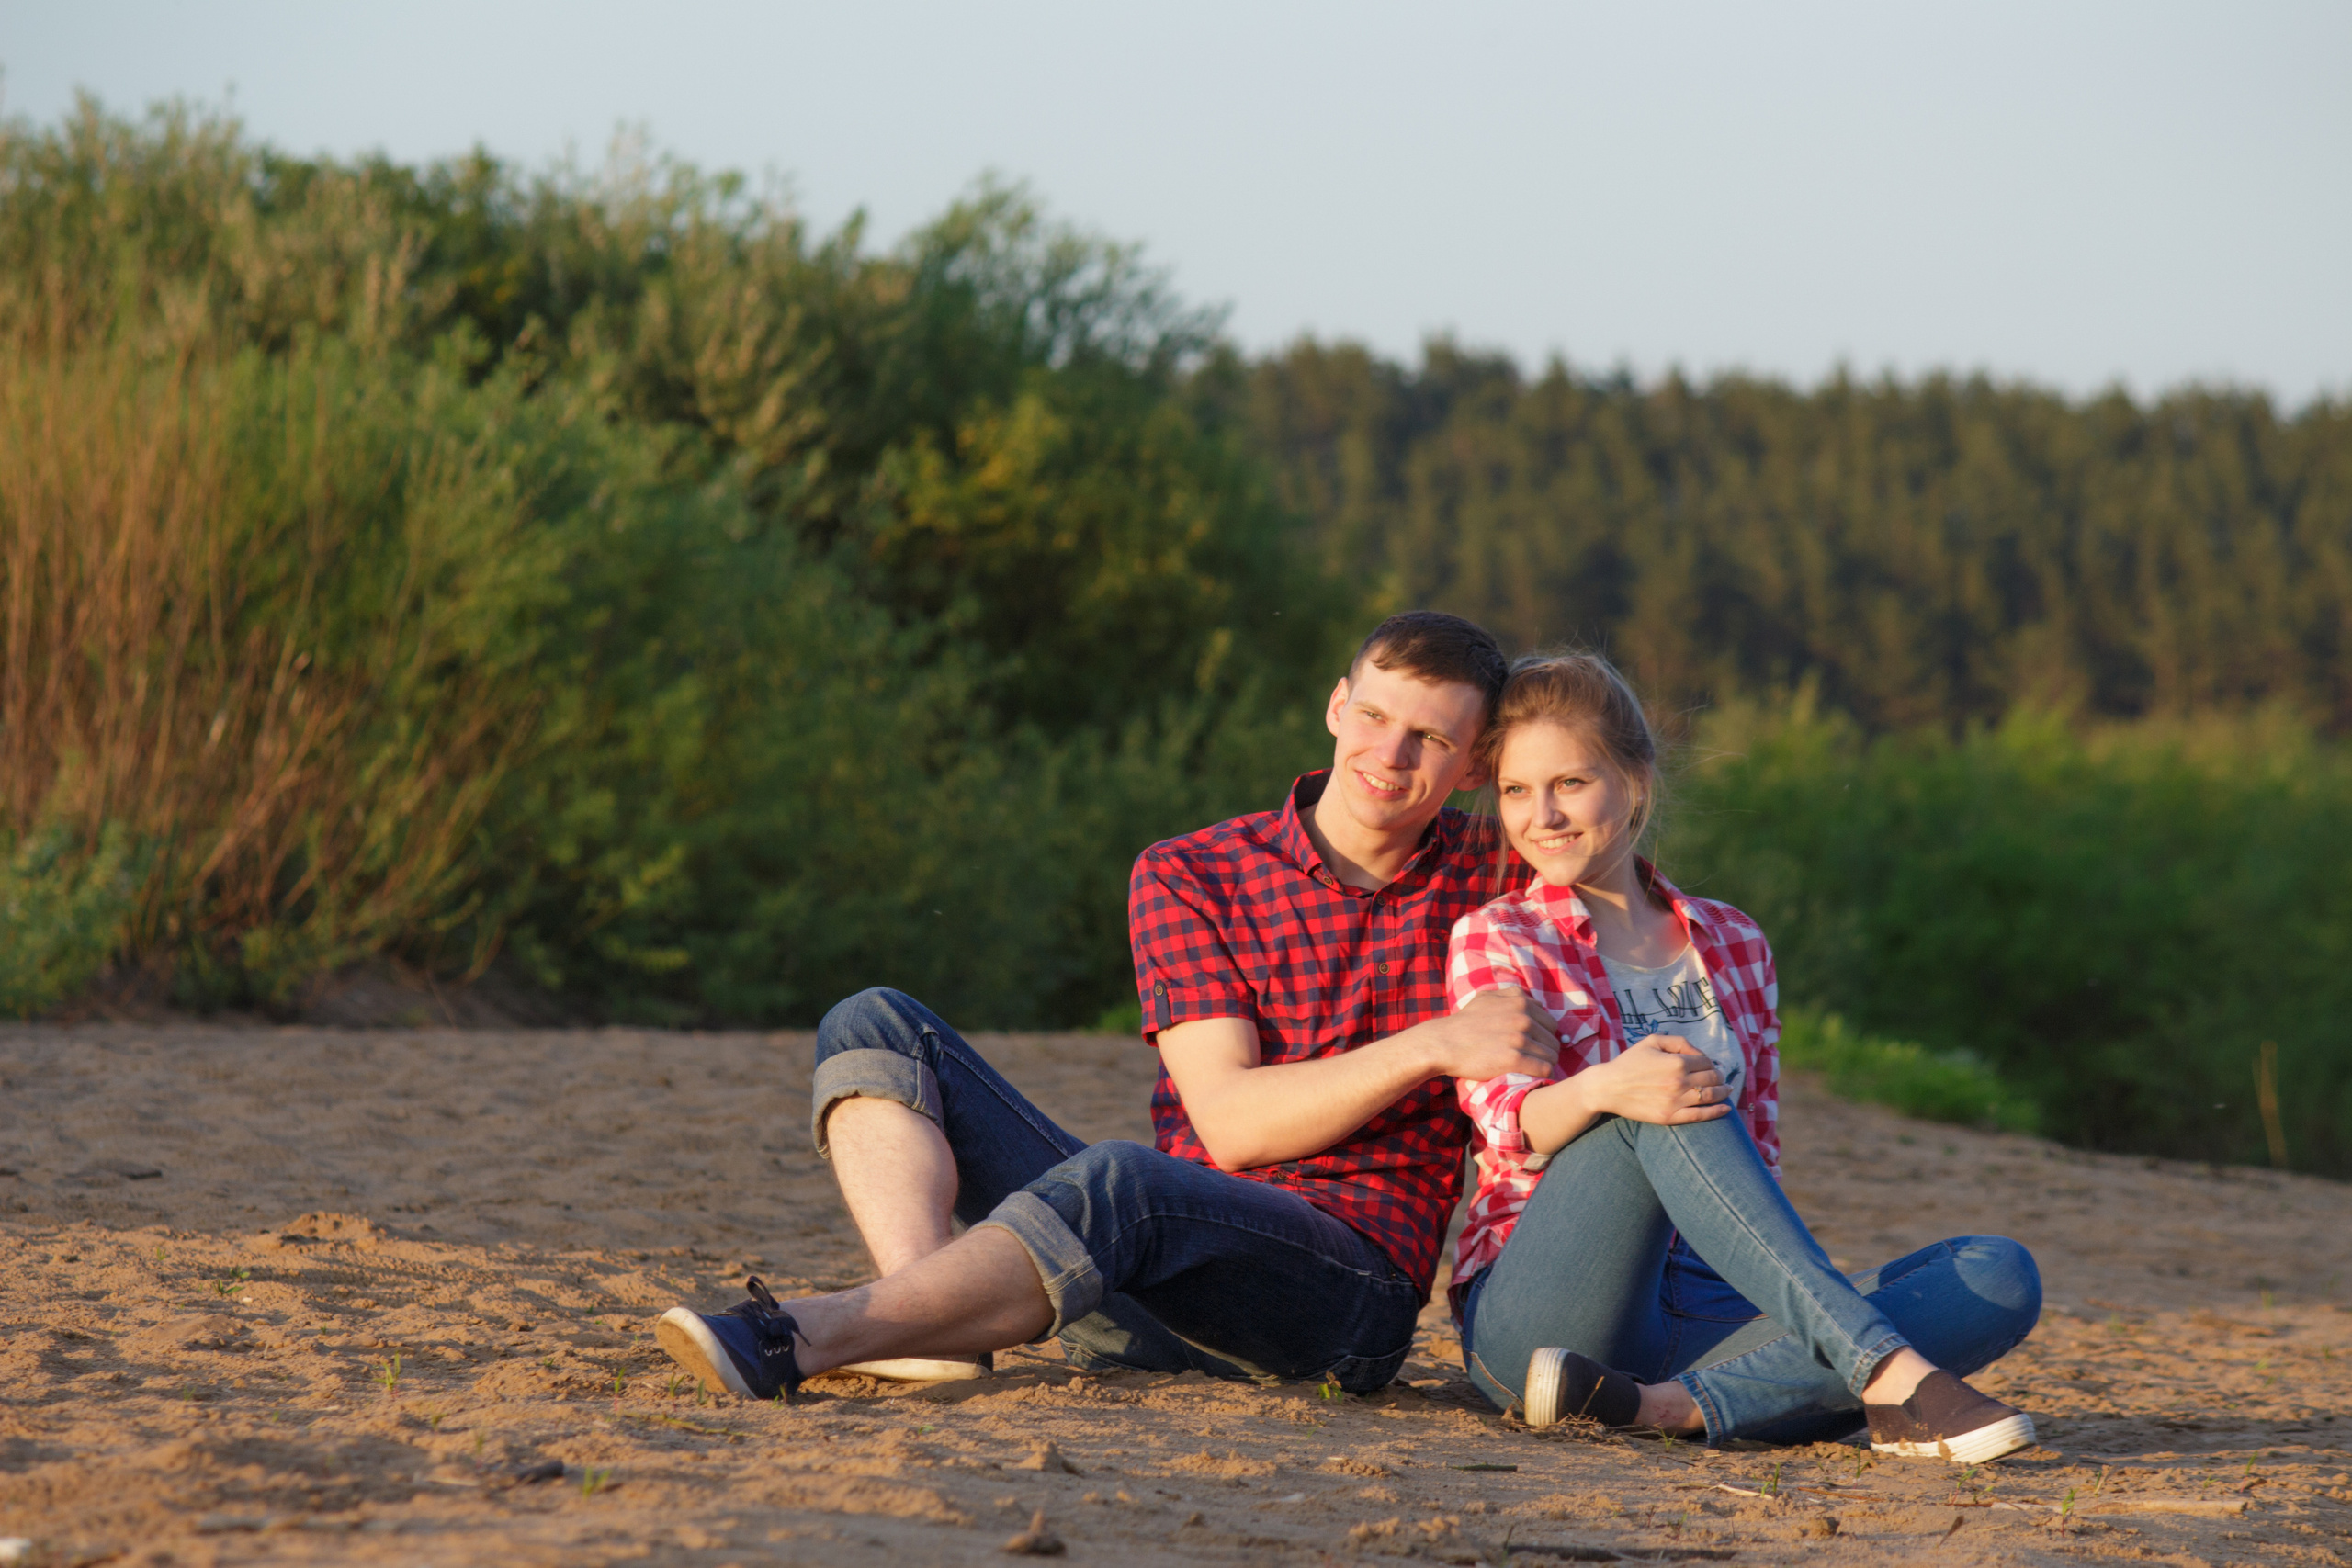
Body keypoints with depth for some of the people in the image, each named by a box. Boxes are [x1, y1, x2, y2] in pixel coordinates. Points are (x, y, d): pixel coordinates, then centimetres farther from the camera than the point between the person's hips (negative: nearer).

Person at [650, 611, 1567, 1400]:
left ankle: (803, 1339, -46)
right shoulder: (1186, 877, 10)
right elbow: (1229, 1121, -4)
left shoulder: (1490, 882, 10)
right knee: (874, 1029, -5)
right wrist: (1430, 1048, -13)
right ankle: (925, 1307, -33)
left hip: (1346, 1287, -4)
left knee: (1119, 1180, -37)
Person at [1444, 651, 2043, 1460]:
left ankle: (1674, 1405, -39)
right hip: (1542, 1322, -4)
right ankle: (1889, 1372, -45)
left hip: (1707, 1317, 4)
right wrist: (1600, 1091, -32)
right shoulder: (1495, 940, 8)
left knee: (2001, 1275, -17)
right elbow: (1507, 1122, -9)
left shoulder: (1732, 945, 20)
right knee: (1659, 1100, -31)